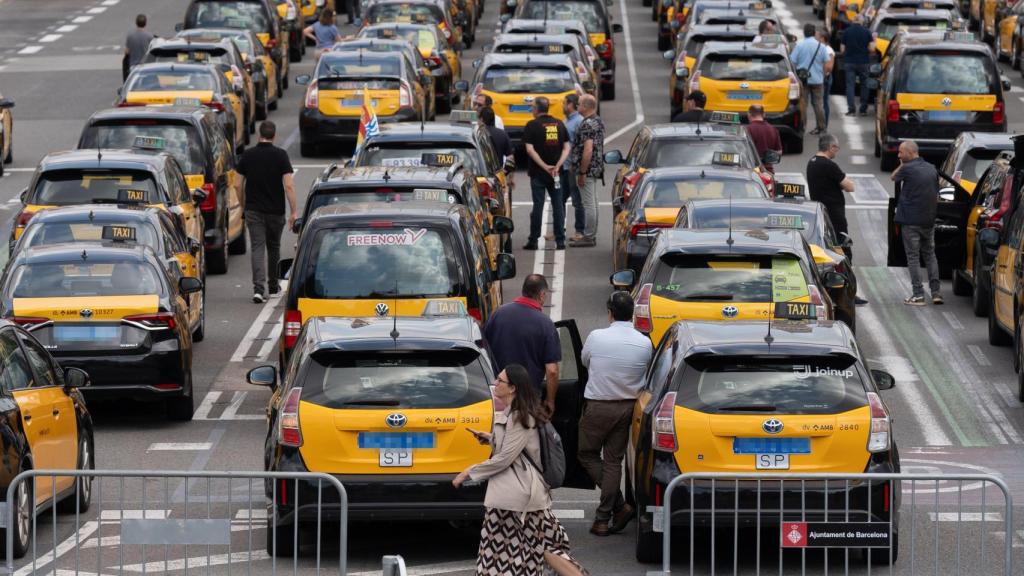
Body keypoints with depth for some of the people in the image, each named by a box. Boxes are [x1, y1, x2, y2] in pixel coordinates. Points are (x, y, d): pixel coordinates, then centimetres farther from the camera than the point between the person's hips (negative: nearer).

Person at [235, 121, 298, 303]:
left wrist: (243, 205, 18)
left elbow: (238, 184, 3)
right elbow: (288, 186, -13)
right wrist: (294, 211, -9)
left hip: (253, 210, 0)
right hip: (275, 210, 0)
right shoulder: (280, 155, -8)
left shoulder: (247, 155, -1)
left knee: (257, 248, -3)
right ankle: (273, 285, 32)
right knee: (274, 247, 18)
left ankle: (258, 288, -19)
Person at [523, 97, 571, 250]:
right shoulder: (559, 124, 8)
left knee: (538, 206, 0)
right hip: (555, 173, 3)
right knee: (558, 205, 6)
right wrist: (557, 165, -7)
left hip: (538, 172, -3)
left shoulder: (532, 125, -6)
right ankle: (560, 241, 4)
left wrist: (545, 166, -13)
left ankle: (533, 240, 2)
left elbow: (530, 149, -14)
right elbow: (566, 148, 2)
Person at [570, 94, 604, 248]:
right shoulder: (599, 121, 13)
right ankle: (592, 235, 20)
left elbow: (588, 150, -24)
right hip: (596, 169, 10)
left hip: (587, 169, -10)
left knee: (589, 203, -6)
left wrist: (582, 173, -21)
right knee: (593, 202, 14)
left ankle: (589, 237, -3)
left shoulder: (587, 124, -19)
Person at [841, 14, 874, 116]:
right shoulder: (866, 32, -4)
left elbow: (842, 49, -1)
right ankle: (863, 109, 11)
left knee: (850, 85, 1)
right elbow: (871, 48, -6)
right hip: (863, 62, 0)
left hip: (849, 62, 0)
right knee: (864, 85, 11)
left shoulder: (846, 32, -2)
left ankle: (851, 109, -9)